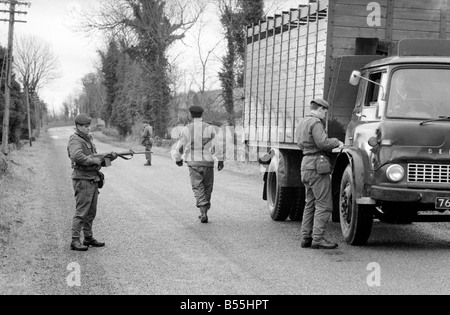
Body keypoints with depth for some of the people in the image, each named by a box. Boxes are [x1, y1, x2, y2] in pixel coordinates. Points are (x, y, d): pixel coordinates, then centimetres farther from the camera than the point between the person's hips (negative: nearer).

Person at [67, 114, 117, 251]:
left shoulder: (88, 139, 17)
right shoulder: (75, 140, -12)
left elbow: (97, 158, 18)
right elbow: (76, 156, -32)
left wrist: (109, 157, 0)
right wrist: (93, 160, -24)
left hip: (93, 181, 9)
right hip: (82, 181, -9)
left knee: (91, 212, 13)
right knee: (81, 212, -9)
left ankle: (88, 238, 22)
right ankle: (75, 241, -6)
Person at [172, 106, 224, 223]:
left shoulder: (186, 129, -2)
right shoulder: (210, 128, -2)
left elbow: (179, 147, -1)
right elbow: (216, 145, -12)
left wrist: (178, 159, 17)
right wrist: (220, 160, -10)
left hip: (193, 163, 0)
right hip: (207, 162, 1)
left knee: (198, 188, 0)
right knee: (207, 188, 16)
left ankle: (203, 213, -18)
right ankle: (204, 212, 23)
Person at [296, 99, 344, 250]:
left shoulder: (302, 123, 18)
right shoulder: (315, 123, -11)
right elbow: (322, 143, -22)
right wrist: (337, 142, -5)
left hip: (306, 165, 10)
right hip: (318, 165, -10)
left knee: (310, 203, 12)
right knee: (324, 205, -8)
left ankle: (306, 237, 11)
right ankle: (318, 238, -12)